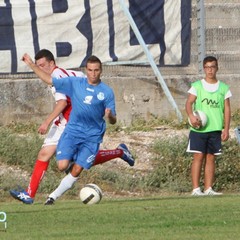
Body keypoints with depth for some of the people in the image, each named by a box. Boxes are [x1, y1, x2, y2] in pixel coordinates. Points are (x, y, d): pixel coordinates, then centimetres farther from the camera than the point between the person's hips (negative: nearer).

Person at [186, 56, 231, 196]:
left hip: (215, 129, 2)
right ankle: (196, 189, -6)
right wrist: (191, 116, -24)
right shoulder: (197, 86, 3)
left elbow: (227, 109, 8)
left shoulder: (224, 88, 9)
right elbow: (189, 103, -3)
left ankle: (208, 189, 5)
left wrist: (226, 129, 0)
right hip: (199, 128, -2)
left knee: (211, 158, 3)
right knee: (199, 157, -6)